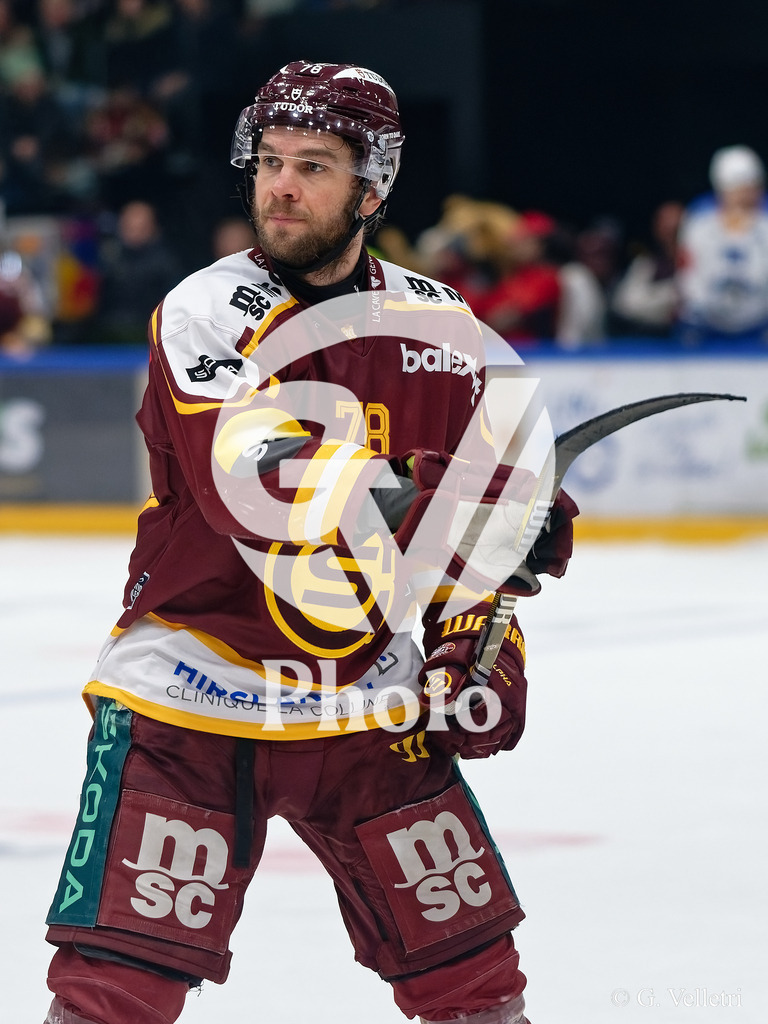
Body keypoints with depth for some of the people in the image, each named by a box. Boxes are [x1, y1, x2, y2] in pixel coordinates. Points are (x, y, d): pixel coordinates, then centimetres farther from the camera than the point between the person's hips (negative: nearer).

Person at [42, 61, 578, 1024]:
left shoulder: (439, 328, 4)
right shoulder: (203, 315, -12)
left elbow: (483, 491, 15)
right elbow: (268, 494, -27)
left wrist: (481, 640, 2)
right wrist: (419, 505, -37)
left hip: (369, 707, 4)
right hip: (190, 692, -4)